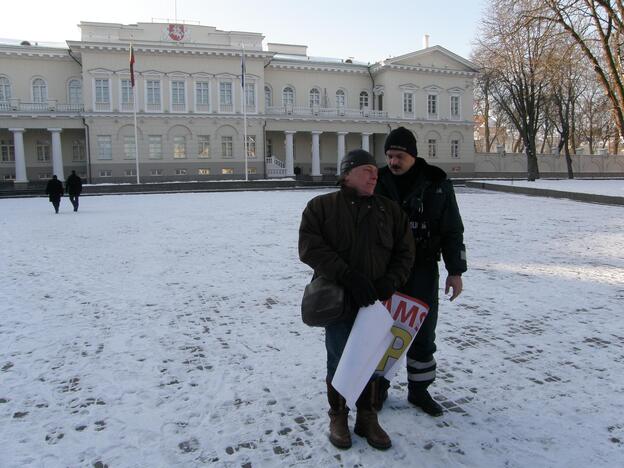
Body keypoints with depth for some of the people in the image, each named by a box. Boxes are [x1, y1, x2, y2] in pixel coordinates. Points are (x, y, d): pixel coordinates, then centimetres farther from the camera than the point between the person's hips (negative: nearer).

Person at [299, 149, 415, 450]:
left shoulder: (390, 210, 10)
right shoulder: (320, 207, 0)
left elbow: (404, 252, 8)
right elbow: (309, 247, -13)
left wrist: (390, 282, -10)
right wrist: (347, 275, -22)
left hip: (375, 300, 3)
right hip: (338, 299, -3)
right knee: (339, 360, 5)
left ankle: (367, 418, 30)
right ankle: (338, 416, 27)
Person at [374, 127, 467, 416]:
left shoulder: (437, 184, -2)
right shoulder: (378, 183, -1)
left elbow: (452, 230, 2)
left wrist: (455, 271, -1)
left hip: (423, 273, 0)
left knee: (423, 333, 9)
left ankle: (419, 390, 27)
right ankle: (378, 388, 26)